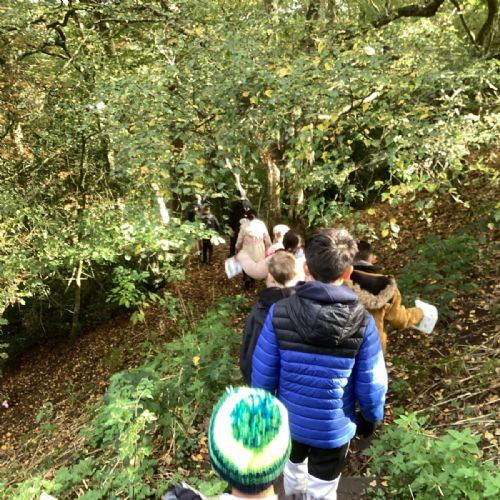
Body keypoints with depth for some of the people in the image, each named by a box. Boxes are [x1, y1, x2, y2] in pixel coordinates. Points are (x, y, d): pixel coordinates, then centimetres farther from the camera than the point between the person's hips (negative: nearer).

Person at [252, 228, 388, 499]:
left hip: (289, 421, 2)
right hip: (334, 428, -2)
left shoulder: (280, 312, -22)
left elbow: (263, 375, -14)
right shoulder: (361, 321, -23)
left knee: (293, 475, 33)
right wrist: (370, 418, 9)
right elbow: (371, 385, -13)